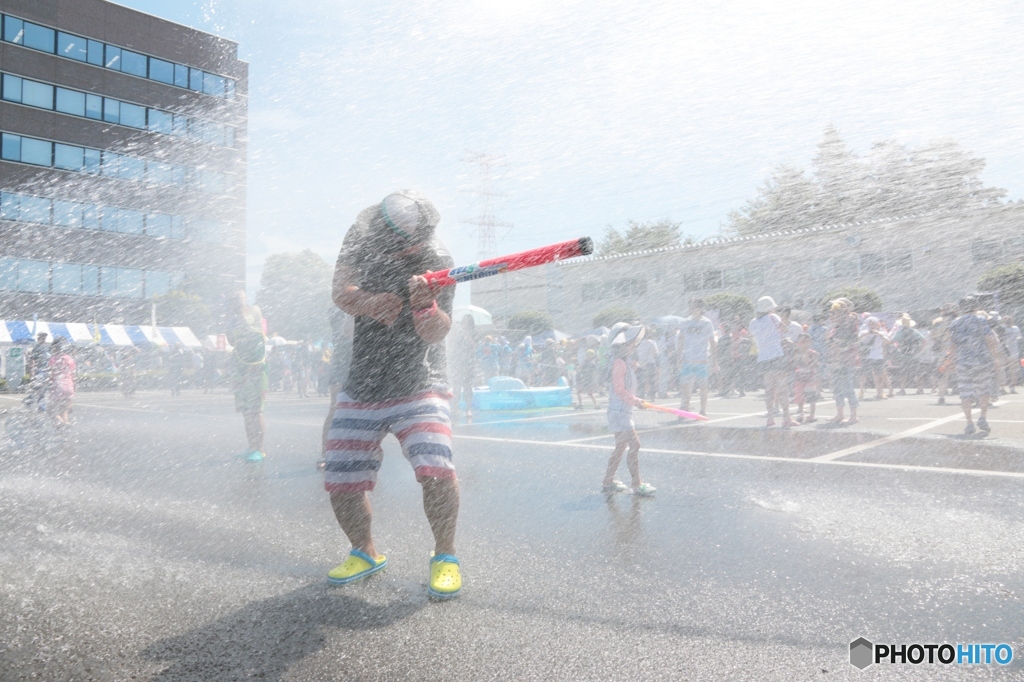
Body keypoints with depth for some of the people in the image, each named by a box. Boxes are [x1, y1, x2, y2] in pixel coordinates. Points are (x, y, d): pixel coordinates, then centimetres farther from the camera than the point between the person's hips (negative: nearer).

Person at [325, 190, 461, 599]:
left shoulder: (435, 261, -17)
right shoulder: (363, 235, -5)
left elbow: (435, 334, -25)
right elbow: (341, 292, -13)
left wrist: (426, 306, -47)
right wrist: (369, 302, -34)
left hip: (418, 387, -4)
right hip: (360, 389, 4)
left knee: (436, 469, -23)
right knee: (341, 483, 4)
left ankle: (445, 556, 2)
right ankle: (365, 553, 30)